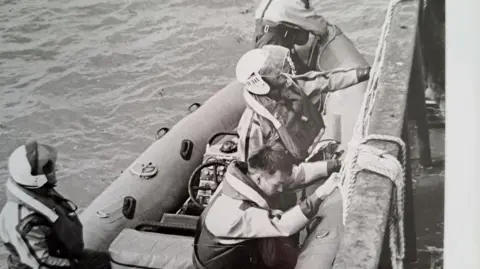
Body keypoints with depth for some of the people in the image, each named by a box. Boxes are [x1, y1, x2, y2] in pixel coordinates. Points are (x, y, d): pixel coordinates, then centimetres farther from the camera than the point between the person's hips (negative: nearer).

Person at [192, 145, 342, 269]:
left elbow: (297, 173, -12)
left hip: (243, 250, 8)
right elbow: (284, 226, -45)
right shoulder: (238, 213, -40)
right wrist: (321, 194, -49)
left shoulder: (249, 176, -16)